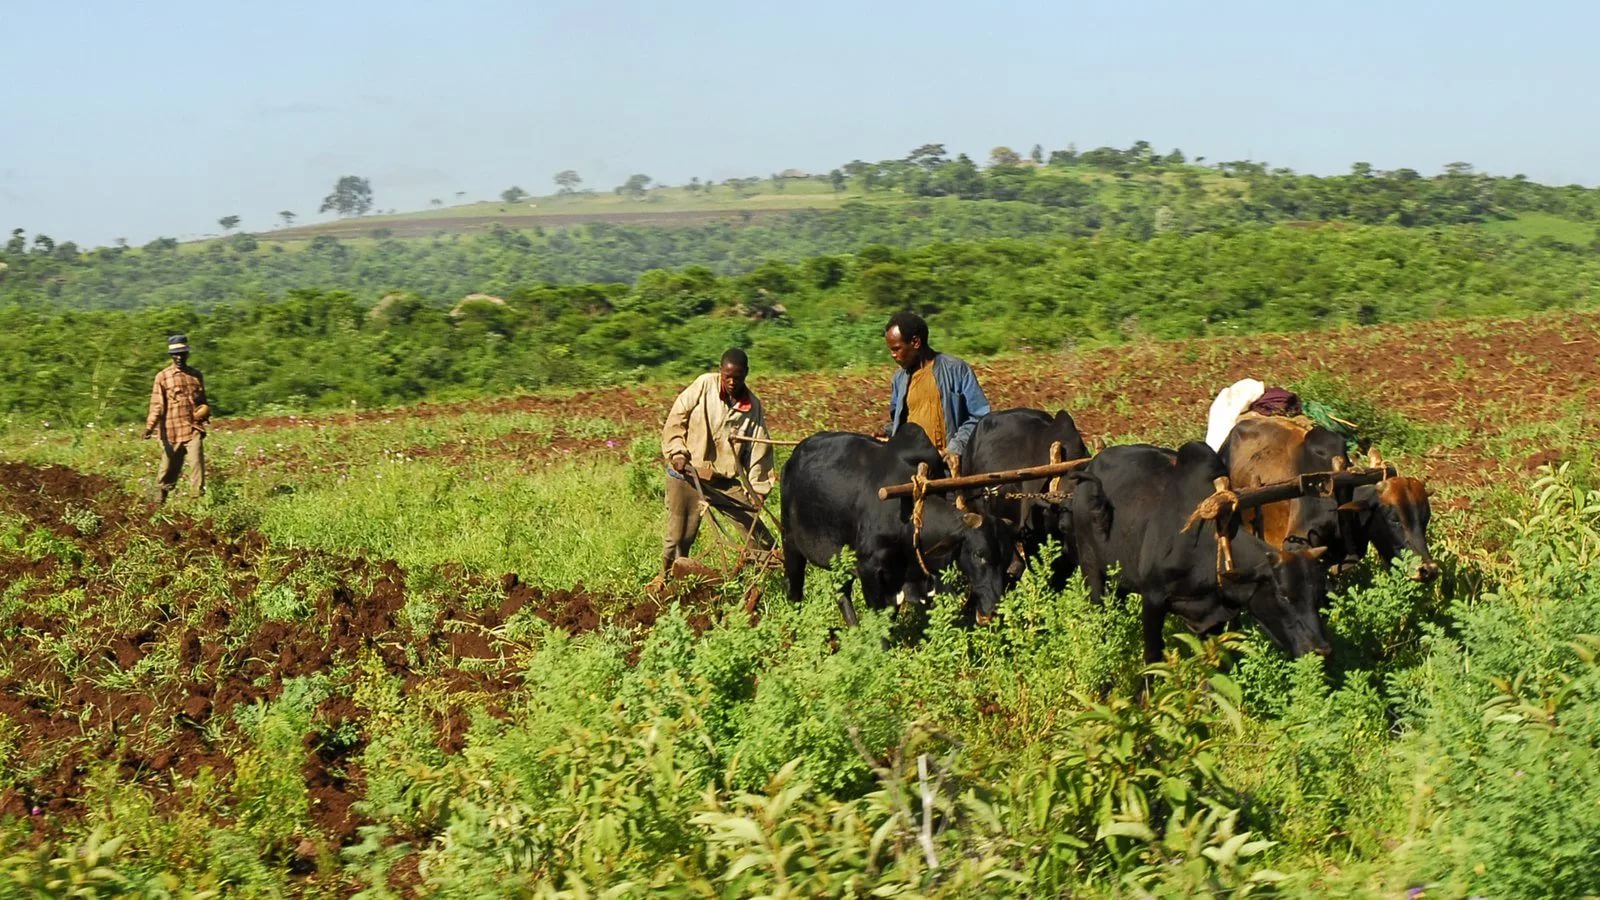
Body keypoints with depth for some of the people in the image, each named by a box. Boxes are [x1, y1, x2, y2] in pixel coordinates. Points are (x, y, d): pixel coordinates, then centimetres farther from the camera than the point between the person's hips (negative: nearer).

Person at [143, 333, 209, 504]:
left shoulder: (196, 375, 12)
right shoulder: (163, 377, 1)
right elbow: (157, 405, -3)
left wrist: (205, 410, 8)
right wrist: (150, 427, -15)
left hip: (193, 429, 2)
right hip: (172, 431, -2)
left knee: (197, 463, -13)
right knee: (169, 469, 6)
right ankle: (160, 501, 22)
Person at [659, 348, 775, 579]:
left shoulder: (753, 405, 0)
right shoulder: (705, 385, -7)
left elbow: (759, 447, 2)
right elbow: (676, 417, -3)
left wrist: (758, 488, -3)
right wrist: (677, 451, -13)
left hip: (724, 481, 2)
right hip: (688, 473, -2)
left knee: (755, 527, 0)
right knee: (679, 536, 2)